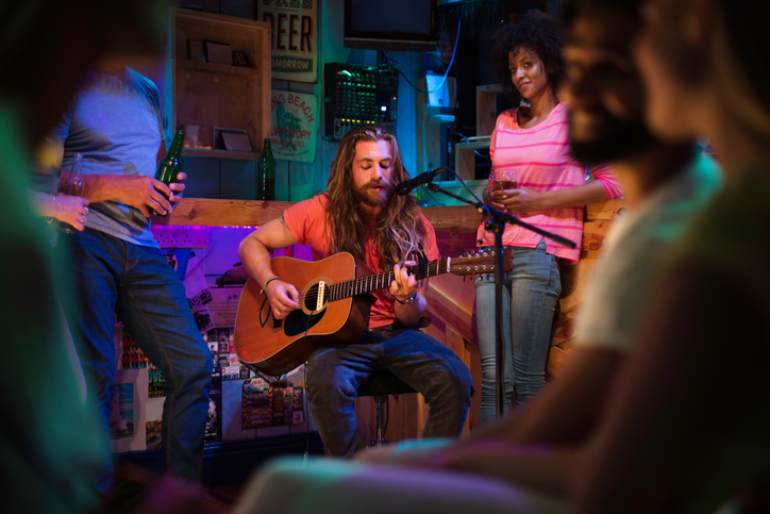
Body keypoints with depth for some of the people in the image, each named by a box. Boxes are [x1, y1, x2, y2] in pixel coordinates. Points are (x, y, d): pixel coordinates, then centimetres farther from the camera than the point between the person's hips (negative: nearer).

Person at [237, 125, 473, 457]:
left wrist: (406, 298, -21)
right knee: (327, 382, -35)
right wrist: (271, 284, -12)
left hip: (394, 333, 2)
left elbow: (413, 318, 3)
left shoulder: (414, 226, 0)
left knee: (455, 379, -24)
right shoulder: (322, 212, -2)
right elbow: (252, 245, 8)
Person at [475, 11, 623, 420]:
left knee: (526, 377, -7)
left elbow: (613, 183, -5)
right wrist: (493, 194, 4)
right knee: (493, 375, -2)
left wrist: (536, 201, -9)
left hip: (540, 252, -5)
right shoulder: (505, 123, 19)